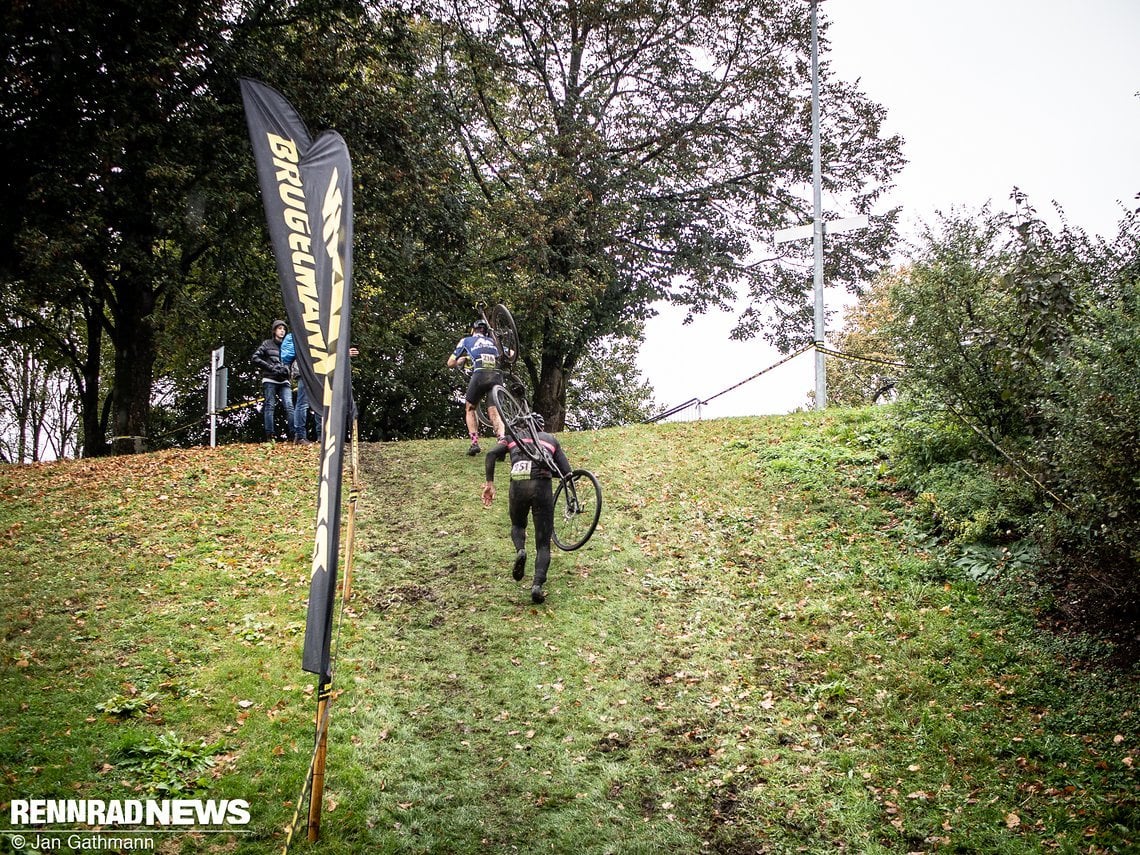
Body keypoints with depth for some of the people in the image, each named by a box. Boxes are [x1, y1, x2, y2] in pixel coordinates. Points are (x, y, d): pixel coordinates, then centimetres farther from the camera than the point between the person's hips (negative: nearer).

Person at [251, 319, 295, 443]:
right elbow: (254, 358, 0)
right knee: (270, 406, -5)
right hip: (269, 380, -2)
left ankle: (293, 434, -14)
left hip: (284, 381, 2)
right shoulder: (267, 344, 9)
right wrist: (271, 367, -8)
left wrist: (287, 369, -7)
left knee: (289, 406, -10)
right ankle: (270, 435, -5)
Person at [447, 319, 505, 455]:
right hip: (497, 376, 2)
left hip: (480, 375, -2)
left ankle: (474, 443, 6)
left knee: (471, 409, 19)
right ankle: (502, 439, -18)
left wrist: (463, 359, 43)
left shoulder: (466, 341, 21)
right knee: (494, 412, 8)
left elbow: (450, 363, 22)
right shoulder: (493, 341, 29)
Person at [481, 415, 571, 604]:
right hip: (542, 486, -1)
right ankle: (537, 585, -17)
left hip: (517, 485, 1)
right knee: (543, 544, 7)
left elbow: (491, 454, 5)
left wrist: (489, 483, 7)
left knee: (517, 525, 30)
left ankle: (520, 551, -2)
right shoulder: (550, 439, 27)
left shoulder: (513, 436, 26)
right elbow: (567, 472, 15)